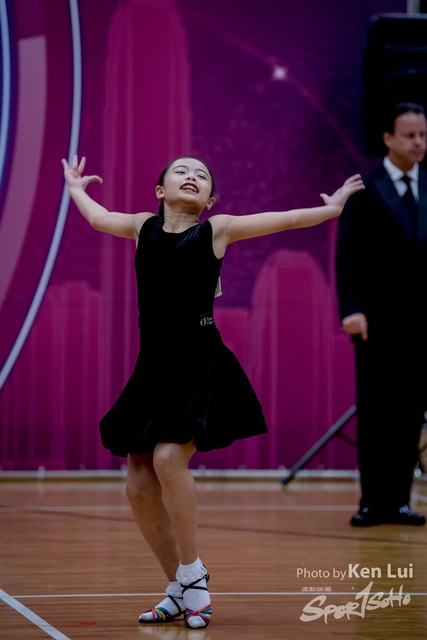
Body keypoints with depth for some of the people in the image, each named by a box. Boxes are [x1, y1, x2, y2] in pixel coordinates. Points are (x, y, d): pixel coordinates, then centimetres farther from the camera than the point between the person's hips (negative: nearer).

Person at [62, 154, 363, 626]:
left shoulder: (216, 230, 4)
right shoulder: (145, 228, 13)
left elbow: (285, 220, 9)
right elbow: (98, 218, 31)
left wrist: (332, 207, 11)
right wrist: (75, 189, 46)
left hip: (199, 366, -4)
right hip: (153, 368, 4)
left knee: (168, 457, -25)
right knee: (140, 486, -1)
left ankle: (191, 572, -8)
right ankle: (180, 589, 15)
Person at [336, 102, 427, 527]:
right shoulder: (365, 191, -1)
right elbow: (348, 256, -5)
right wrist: (352, 309, -15)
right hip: (379, 320, -3)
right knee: (374, 412, -1)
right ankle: (373, 501, 3)